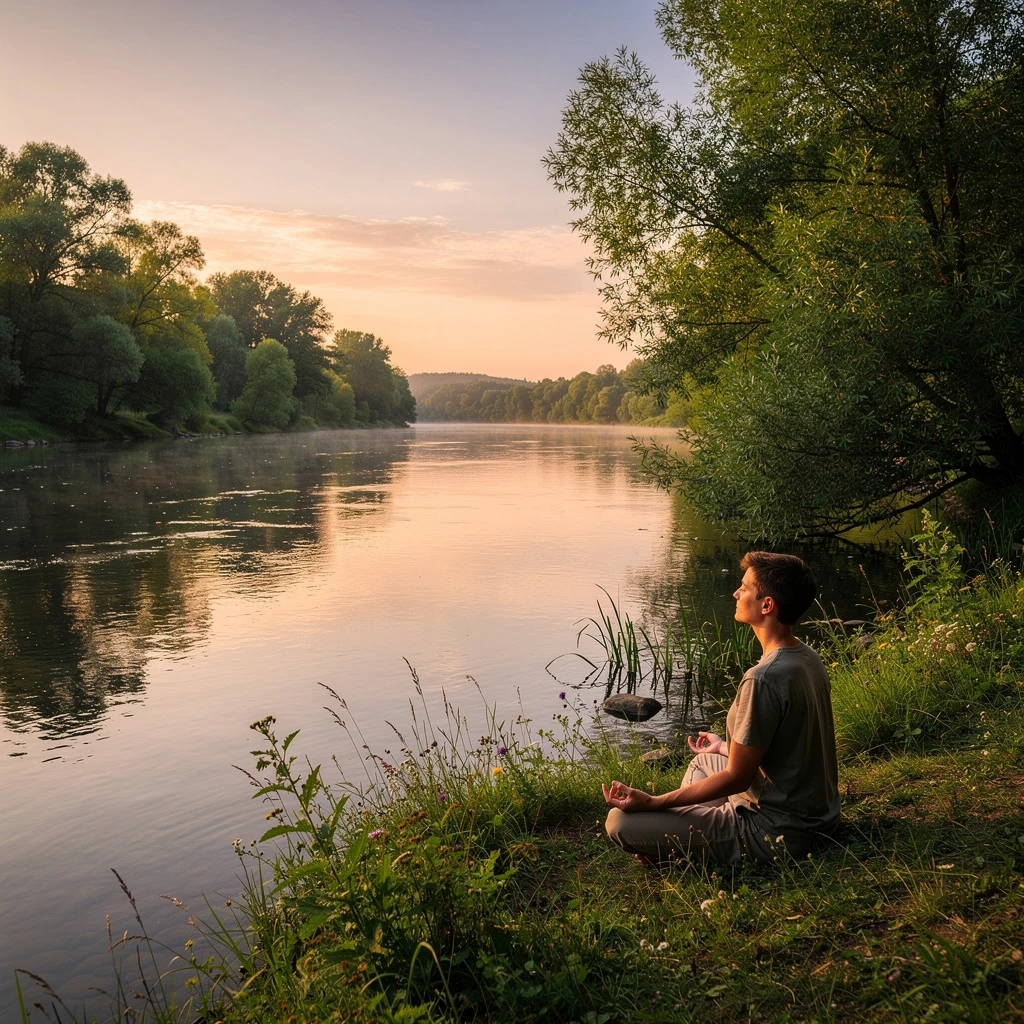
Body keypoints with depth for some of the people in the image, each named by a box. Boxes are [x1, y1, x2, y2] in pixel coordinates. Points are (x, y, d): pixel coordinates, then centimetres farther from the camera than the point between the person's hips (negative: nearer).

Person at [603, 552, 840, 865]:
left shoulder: (764, 679, -27)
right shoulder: (808, 658, 2)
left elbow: (737, 778, -21)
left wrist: (651, 802, -15)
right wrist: (726, 748, 30)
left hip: (776, 834, -10)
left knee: (620, 821, -16)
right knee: (703, 760, 33)